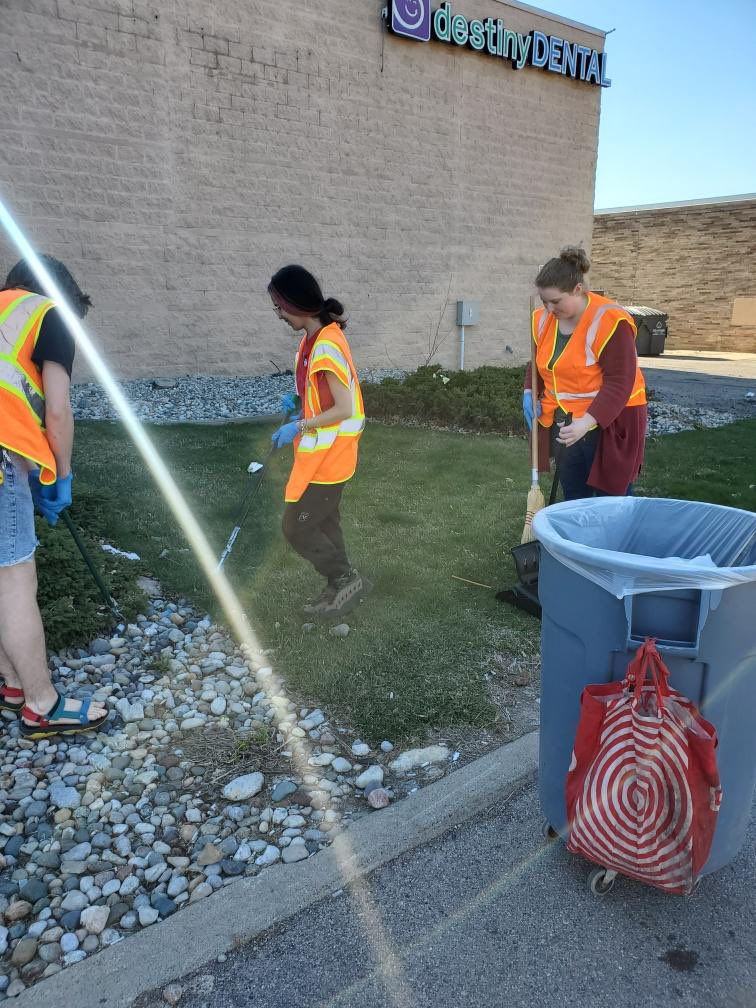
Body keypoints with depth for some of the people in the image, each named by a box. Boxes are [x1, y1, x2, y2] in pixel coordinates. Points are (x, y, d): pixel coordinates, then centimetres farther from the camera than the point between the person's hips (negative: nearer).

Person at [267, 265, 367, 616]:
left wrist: (298, 426, -20)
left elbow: (344, 409, -24)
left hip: (327, 457, -9)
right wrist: (297, 400, 3)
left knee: (296, 528, -1)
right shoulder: (315, 338, 6)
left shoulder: (326, 346, -23)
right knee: (323, 523, 18)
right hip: (321, 454, 10)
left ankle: (347, 579, 13)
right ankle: (339, 587, 31)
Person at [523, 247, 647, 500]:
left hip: (609, 420, -6)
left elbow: (619, 383, -22)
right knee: (573, 498, 11)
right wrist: (530, 393, -1)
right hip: (563, 422, 6)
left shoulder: (610, 321, -19)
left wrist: (586, 422, -32)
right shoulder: (543, 319, 1)